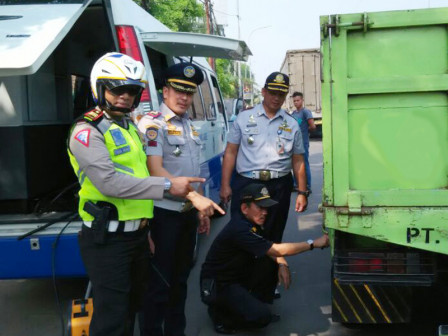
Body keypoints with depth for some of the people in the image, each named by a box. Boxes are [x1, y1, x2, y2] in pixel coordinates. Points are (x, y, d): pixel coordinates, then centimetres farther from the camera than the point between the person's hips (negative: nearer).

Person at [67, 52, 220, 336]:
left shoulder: (131, 128, 15)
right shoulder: (87, 131, -13)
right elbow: (109, 182, -26)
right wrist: (167, 186, -26)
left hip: (137, 234, 8)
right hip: (107, 238, -8)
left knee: (132, 305, 21)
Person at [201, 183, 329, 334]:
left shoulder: (253, 224, 4)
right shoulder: (239, 229, -27)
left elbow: (272, 252, 7)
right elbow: (277, 250, -28)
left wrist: (282, 264, -15)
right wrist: (313, 243, -22)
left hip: (238, 277, 9)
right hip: (218, 286, -9)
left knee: (273, 264, -6)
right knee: (261, 317, -24)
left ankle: (258, 305, 8)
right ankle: (220, 313, 0)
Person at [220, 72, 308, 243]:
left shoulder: (292, 124, 10)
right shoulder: (244, 118, 4)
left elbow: (298, 161, 10)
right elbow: (231, 152, 3)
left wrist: (302, 192, 4)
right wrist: (225, 185, -4)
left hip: (279, 188, 2)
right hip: (245, 184, -2)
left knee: (273, 237, 10)